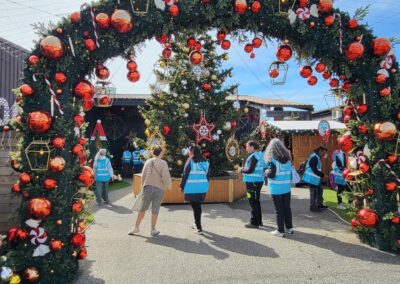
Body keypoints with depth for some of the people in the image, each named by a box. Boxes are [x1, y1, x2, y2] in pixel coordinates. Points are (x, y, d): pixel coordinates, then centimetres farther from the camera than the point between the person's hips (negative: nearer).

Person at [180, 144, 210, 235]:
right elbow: (208, 176, 12)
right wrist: (205, 186, 20)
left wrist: (182, 186, 2)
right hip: (202, 188, 5)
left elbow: (185, 175, -7)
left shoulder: (190, 161, -7)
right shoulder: (205, 162, 8)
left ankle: (199, 228, 3)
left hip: (192, 189, -5)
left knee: (195, 207, 2)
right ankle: (197, 223, 35)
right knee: (198, 206, 21)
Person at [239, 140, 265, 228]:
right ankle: (258, 220, 27)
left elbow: (250, 170, -21)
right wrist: (245, 168, 11)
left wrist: (242, 170, -5)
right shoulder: (260, 155, 12)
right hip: (258, 181, 10)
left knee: (253, 202, -3)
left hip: (253, 182, -10)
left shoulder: (253, 156, -17)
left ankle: (254, 222, 4)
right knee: (256, 201, 18)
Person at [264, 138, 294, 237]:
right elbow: (291, 172, 9)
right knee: (287, 208, 16)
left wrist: (266, 172, 3)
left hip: (276, 189, -6)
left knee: (279, 210, 3)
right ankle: (289, 228, 27)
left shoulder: (273, 159, -15)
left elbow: (271, 174, -16)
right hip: (286, 187, 6)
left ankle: (280, 231, 11)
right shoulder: (287, 158, 4)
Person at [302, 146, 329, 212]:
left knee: (320, 190, 19)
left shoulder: (317, 157, 13)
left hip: (315, 178, 11)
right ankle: (313, 207, 7)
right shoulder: (314, 158, -21)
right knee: (314, 192, -4)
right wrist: (323, 175, -17)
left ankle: (319, 204, 32)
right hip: (312, 178, -11)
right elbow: (315, 170, -24)